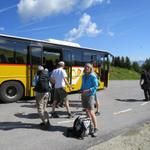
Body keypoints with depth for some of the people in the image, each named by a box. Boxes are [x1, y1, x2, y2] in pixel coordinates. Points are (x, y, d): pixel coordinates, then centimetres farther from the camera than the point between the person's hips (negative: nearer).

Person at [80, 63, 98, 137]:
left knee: (91, 112, -13)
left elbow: (96, 86, -13)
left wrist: (87, 90, -21)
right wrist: (82, 91, 3)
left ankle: (95, 129, -6)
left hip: (90, 95, -7)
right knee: (87, 111, 16)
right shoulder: (84, 76, 11)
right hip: (83, 95, 7)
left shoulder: (93, 76, -10)